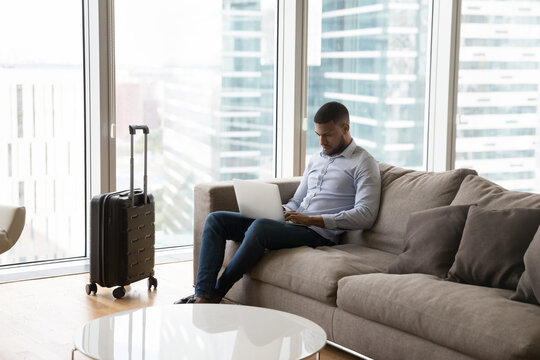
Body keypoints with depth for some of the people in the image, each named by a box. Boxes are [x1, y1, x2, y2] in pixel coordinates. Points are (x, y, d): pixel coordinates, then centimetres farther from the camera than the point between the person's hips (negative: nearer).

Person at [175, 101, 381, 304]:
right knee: (216, 220, -5)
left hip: (319, 233, -8)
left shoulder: (364, 163, -2)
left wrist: (311, 219, -19)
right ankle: (202, 296, -18)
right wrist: (281, 212, 0)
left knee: (260, 226, -36)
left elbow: (366, 215, -14)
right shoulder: (316, 159, 22)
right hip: (290, 225, 8)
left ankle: (216, 293, -22)